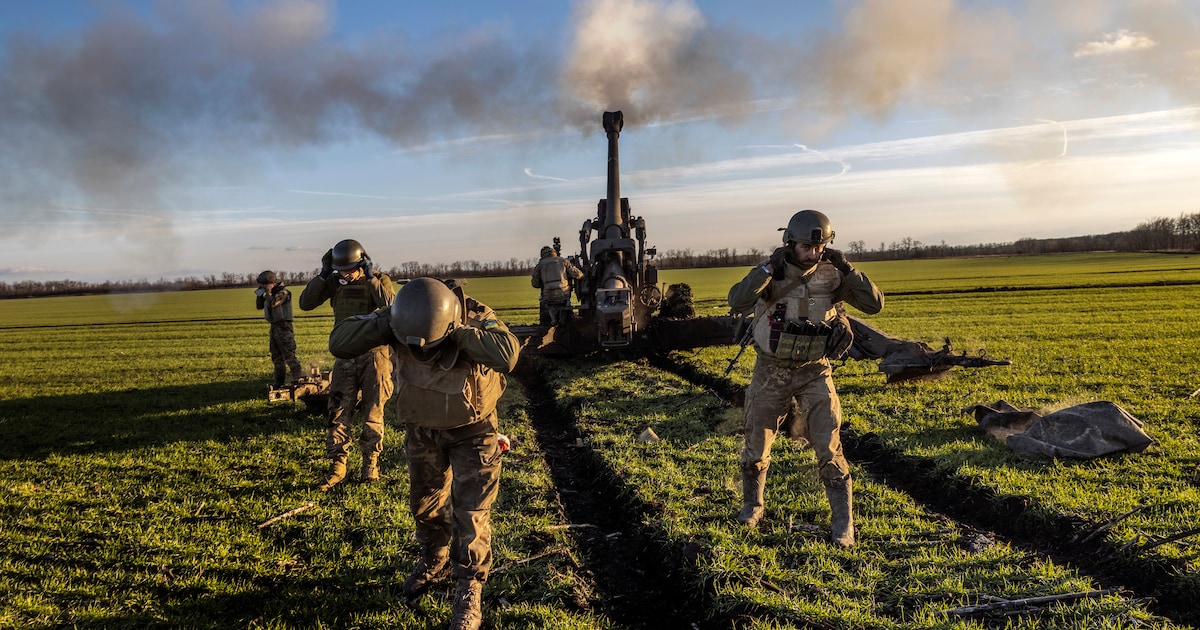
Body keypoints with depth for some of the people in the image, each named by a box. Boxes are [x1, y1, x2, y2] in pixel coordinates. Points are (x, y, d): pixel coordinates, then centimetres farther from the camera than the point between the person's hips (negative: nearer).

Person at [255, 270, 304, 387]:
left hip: (284, 328, -9)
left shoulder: (283, 292, -12)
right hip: (274, 328, 9)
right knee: (277, 358, 13)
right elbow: (259, 306, 19)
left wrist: (268, 292, -12)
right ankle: (279, 384, 21)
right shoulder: (270, 294, 14)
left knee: (289, 356, -12)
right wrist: (259, 293, 5)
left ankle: (300, 381, -10)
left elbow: (272, 304, -24)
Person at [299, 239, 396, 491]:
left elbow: (391, 306, -25)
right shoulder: (334, 282, 2)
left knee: (373, 414, 5)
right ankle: (337, 466, 11)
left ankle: (371, 464, 19)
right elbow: (306, 303, -5)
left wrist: (371, 277, -24)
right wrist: (323, 275, -12)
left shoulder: (380, 281, -6)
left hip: (374, 355, -3)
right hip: (345, 356, 3)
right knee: (338, 413, 1)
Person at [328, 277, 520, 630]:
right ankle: (435, 563, 46)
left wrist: (458, 331, -46)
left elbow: (508, 355, -52)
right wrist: (383, 323, -39)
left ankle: (469, 593, 16)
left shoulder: (476, 318, -31)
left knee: (471, 514, -3)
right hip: (421, 429, 4)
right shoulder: (399, 320, -23)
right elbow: (339, 343, -26)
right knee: (424, 504, 20)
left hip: (471, 431, -4)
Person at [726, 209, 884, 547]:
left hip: (814, 373, 0)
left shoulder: (832, 275, -6)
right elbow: (737, 301, -26)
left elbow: (874, 304, -11)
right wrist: (770, 267, -33)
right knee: (756, 445, 12)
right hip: (771, 372, 0)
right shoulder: (771, 271, -11)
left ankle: (843, 522, 10)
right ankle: (752, 505, 35)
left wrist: (847, 268, -20)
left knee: (829, 449, -5)